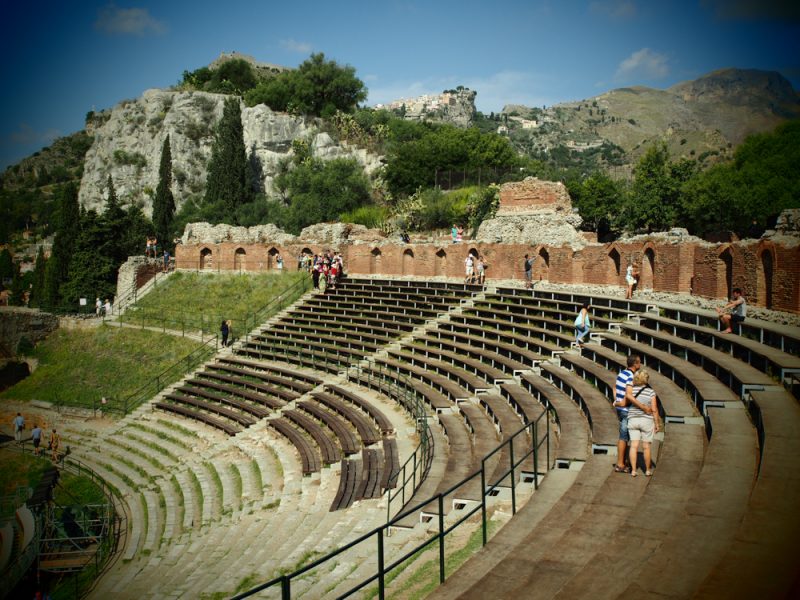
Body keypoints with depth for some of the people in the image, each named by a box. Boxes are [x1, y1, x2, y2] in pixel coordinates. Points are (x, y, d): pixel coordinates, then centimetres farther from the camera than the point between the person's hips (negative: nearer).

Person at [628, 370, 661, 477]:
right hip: (646, 421, -2)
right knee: (646, 447, 8)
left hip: (633, 420, 2)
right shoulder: (651, 392, -9)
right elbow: (654, 410, -9)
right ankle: (648, 470, 20)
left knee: (634, 445, 2)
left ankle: (633, 470, 0)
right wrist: (657, 424, 0)